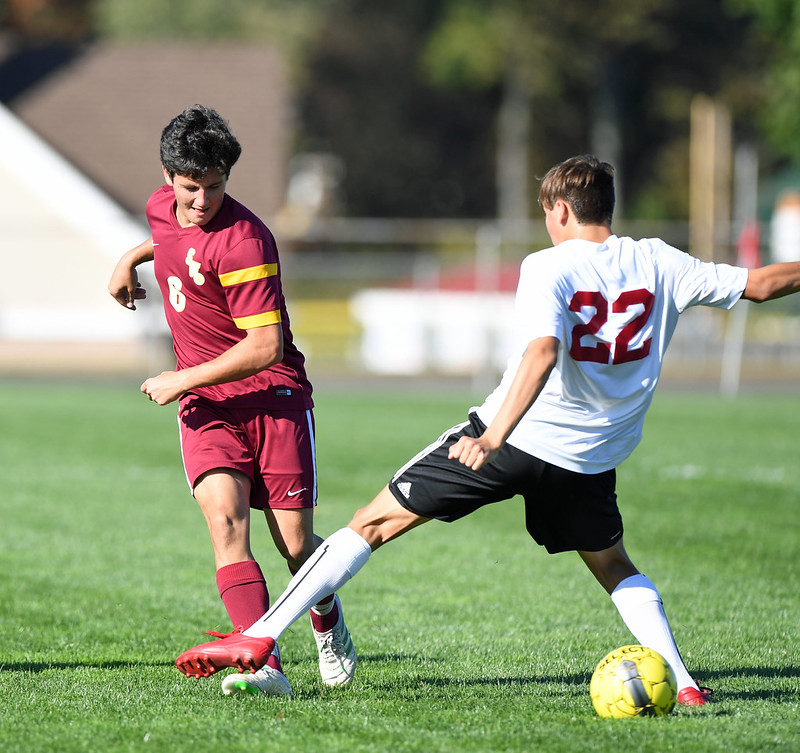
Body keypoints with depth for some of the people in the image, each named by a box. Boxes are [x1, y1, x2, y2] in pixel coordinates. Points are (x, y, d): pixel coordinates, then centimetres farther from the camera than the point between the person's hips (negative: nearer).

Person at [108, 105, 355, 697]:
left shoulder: (244, 242, -20)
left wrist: (183, 380, -16)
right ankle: (264, 662, -30)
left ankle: (329, 629, 30)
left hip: (274, 396, -5)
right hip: (206, 404, 5)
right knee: (224, 514, -21)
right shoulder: (163, 207, 4)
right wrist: (133, 257, 21)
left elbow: (265, 346, -21)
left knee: (296, 544, -4)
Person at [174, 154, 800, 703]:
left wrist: (495, 435, -33)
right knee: (613, 566, 30)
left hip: (517, 435, -4)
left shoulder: (548, 268, -7)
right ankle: (681, 682, 11)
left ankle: (260, 638, -2)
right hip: (590, 456, 4)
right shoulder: (659, 263, 6)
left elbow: (543, 350, -25)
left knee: (374, 524, 4)